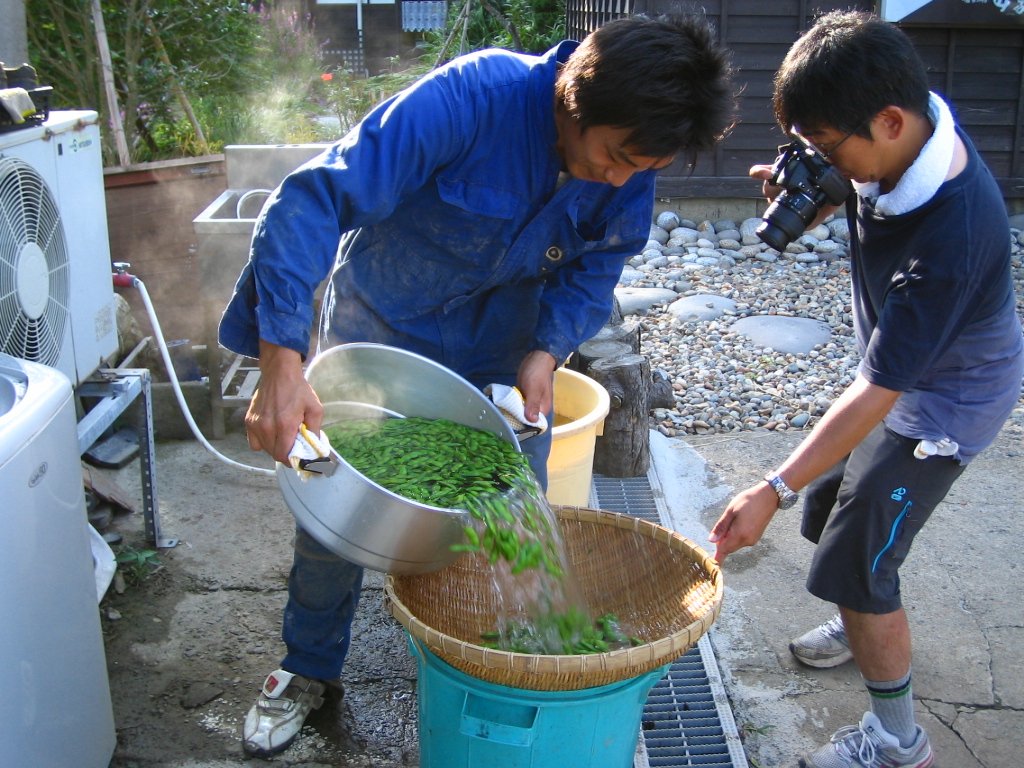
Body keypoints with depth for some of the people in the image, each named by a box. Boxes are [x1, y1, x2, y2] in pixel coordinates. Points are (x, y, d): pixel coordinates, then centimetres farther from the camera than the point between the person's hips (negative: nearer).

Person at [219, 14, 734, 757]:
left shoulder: (630, 173, -18)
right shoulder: (472, 97, -35)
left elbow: (592, 273, -4)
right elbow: (317, 200, -39)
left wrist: (547, 350, -25)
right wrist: (281, 361, -46)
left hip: (500, 346, 3)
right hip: (383, 322, -3)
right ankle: (309, 669, 34)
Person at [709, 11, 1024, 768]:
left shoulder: (952, 238, -39)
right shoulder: (917, 119, -16)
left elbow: (877, 394, -36)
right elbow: (852, 191, 7)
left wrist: (773, 492, -34)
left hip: (943, 400, -8)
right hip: (897, 367, 8)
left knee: (855, 560, -5)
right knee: (829, 502, 21)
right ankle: (865, 624, 50)